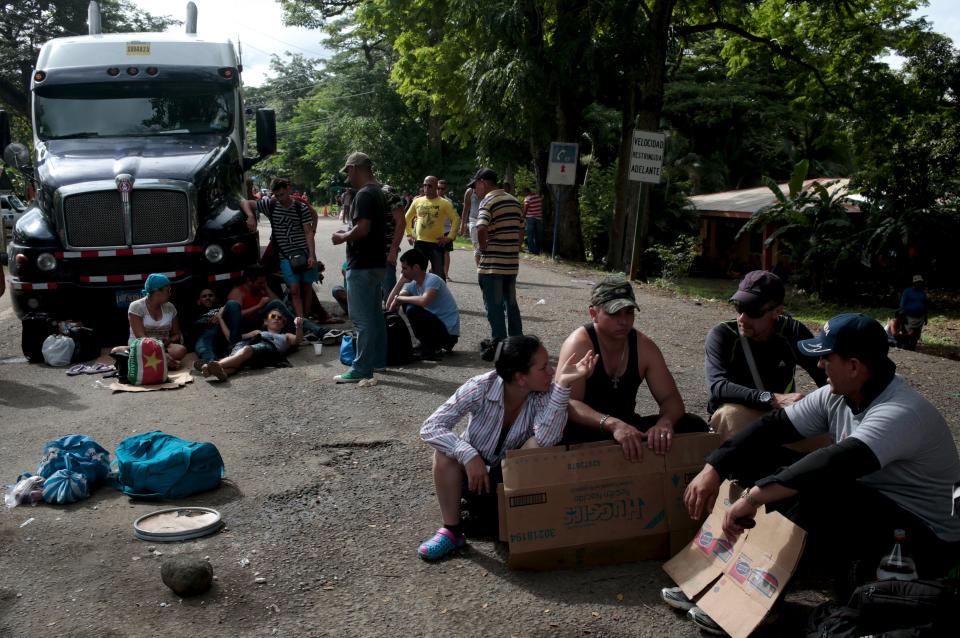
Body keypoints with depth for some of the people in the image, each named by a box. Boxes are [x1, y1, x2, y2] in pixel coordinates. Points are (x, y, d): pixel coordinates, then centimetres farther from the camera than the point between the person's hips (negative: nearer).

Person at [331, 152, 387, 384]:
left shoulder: (364, 195, -17)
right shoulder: (378, 192, 14)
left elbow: (363, 229, -26)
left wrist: (342, 238, -11)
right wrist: (349, 233, 15)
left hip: (362, 265, -10)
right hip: (376, 262, 10)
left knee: (362, 318, -7)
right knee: (375, 314, 16)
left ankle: (362, 369, -4)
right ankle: (377, 359, 25)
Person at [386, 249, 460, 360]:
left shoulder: (432, 280, -17)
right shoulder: (412, 285, 6)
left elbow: (424, 301, -38)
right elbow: (389, 306, -1)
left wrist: (399, 298, -23)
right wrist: (401, 281, -5)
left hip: (449, 333, -9)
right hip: (436, 324, 9)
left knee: (412, 310, -23)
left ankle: (429, 349, -8)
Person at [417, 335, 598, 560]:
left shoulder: (545, 394, -20)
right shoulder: (481, 388, -24)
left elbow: (545, 439, -39)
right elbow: (429, 428, -27)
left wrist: (562, 385, -43)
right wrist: (468, 455, -40)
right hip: (472, 470, 0)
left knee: (538, 445, -29)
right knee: (445, 450, -31)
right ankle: (452, 530, -19)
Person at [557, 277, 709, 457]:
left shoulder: (644, 347, -2)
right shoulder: (578, 345, -18)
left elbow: (671, 398, -4)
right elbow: (569, 403, -31)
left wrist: (664, 422, -28)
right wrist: (612, 424, -46)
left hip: (629, 426, 5)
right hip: (588, 431, -5)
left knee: (694, 425, -12)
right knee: (570, 433, -41)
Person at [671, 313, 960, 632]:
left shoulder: (901, 414, -30)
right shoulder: (837, 395, -4)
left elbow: (836, 464, -44)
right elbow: (774, 425, -3)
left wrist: (754, 496, -45)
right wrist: (713, 469, -13)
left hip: (923, 540, -8)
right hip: (868, 506, 8)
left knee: (803, 486, -32)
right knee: (760, 459, -4)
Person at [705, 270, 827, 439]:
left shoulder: (793, 333, -5)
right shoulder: (721, 335, -14)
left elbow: (827, 377, -6)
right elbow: (717, 386, -29)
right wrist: (773, 399, -41)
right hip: (737, 419, -2)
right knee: (731, 413, -35)